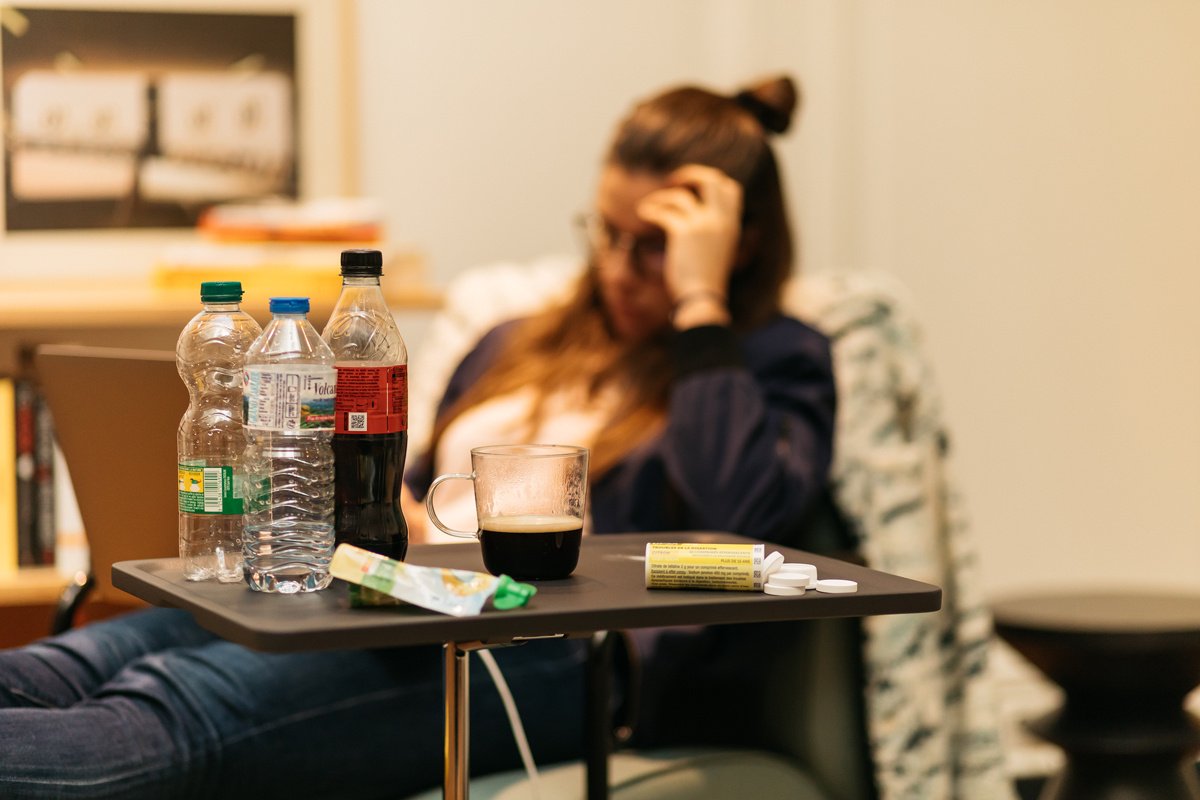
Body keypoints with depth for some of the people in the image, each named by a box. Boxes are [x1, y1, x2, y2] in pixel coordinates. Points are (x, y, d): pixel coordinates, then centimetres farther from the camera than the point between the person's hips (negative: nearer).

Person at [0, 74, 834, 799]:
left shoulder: (777, 361, 11)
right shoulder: (517, 345, 30)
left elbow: (750, 519, -11)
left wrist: (699, 308, -4)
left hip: (564, 652, -7)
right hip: (412, 612, 7)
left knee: (176, 706, -33)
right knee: (81, 660, -24)